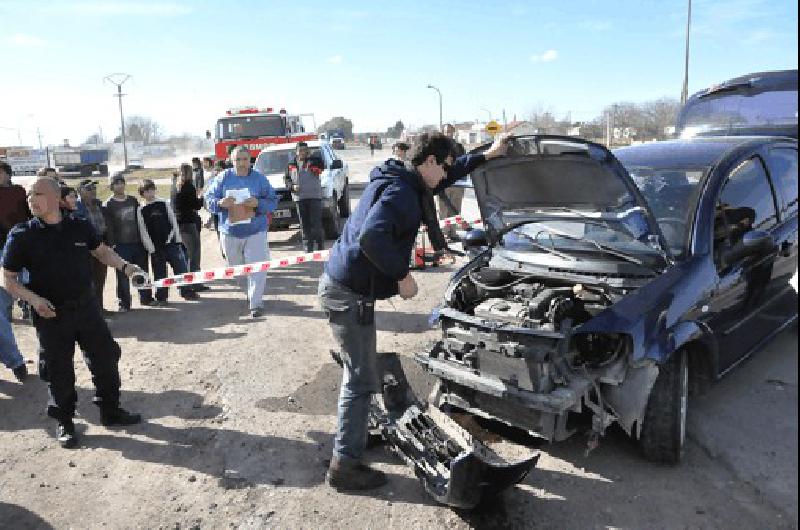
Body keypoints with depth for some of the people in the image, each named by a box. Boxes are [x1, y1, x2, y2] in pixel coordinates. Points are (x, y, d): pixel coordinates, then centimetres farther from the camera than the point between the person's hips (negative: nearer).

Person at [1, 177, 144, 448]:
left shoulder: (80, 226, -2)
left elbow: (101, 251, 14)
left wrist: (124, 266, -4)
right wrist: (33, 299, -20)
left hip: (86, 306, 3)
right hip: (50, 314, -3)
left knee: (106, 357, 10)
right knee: (60, 371, 6)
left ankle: (110, 410, 30)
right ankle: (64, 423, 27)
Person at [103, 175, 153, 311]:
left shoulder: (133, 200, 11)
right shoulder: (108, 205, -1)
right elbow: (108, 226, -6)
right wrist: (111, 244, -13)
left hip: (138, 242, 4)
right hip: (121, 245, -4)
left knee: (143, 271, 10)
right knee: (123, 275, -1)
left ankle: (146, 298, 23)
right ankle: (124, 303, 7)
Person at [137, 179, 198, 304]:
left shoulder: (163, 203, 6)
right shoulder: (141, 210, 2)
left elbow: (173, 221, 7)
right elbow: (143, 231, -1)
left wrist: (177, 238, 0)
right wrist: (151, 249, -7)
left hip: (171, 243, 1)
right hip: (156, 247, -1)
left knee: (181, 267, 0)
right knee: (159, 274, 4)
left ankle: (187, 291, 11)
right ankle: (161, 297, 13)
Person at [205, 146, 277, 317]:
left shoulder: (259, 178, -1)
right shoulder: (224, 178, 1)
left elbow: (272, 201, -1)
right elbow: (209, 198, 3)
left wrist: (258, 203, -21)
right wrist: (220, 203, -19)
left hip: (255, 231, -2)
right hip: (230, 232, 2)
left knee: (257, 269, -9)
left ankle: (255, 303, 1)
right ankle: (251, 293, 39)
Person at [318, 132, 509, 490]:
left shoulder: (399, 182, 14)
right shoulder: (399, 192, -19)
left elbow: (448, 176, 29)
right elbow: (371, 237, -34)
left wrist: (486, 156, 30)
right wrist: (402, 276, -22)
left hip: (343, 286, 11)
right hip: (349, 293, -11)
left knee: (359, 371, 23)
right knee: (362, 380, -2)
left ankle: (353, 435, 40)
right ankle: (344, 466, 8)